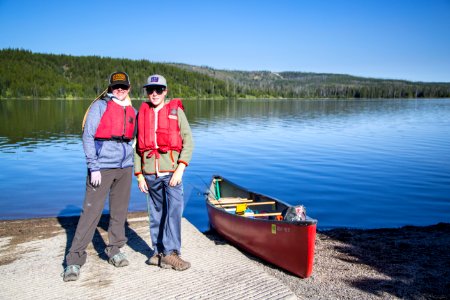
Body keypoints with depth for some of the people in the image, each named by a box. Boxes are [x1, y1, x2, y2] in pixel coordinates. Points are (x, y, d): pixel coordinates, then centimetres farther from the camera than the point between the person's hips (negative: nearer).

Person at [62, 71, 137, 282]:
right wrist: (94, 167, -13)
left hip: (125, 168, 5)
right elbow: (88, 137, -8)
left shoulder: (132, 112, 13)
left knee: (120, 211, 10)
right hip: (102, 167, -5)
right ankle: (75, 260, 0)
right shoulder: (100, 106, -3)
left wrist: (130, 163, 14)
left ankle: (114, 251, 24)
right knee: (91, 211, -7)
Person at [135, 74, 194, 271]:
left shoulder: (176, 111, 4)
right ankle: (159, 252, 19)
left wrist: (180, 168, -13)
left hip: (171, 170, -3)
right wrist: (139, 175, 7)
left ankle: (170, 251, -8)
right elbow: (136, 147, 13)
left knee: (175, 209, -14)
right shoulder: (141, 114, 12)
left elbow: (188, 141, -2)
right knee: (156, 214, 9)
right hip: (150, 173, 3)